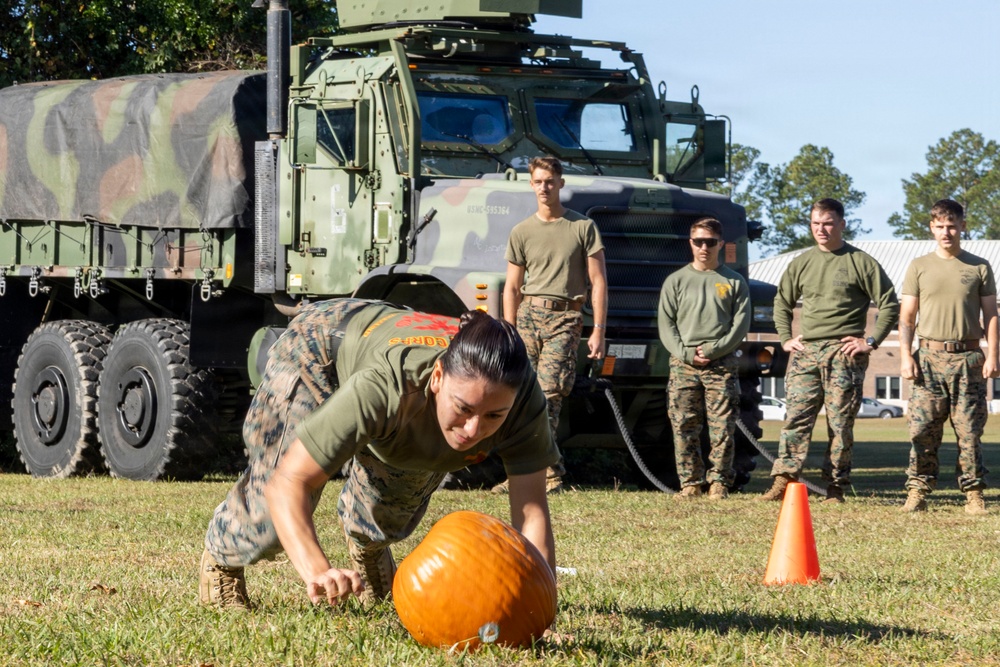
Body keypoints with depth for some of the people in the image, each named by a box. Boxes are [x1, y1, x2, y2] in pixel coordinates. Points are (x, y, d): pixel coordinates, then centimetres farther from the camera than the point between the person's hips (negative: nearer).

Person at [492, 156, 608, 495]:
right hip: (528, 315, 3)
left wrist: (598, 330, -4)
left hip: (565, 318, -3)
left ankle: (547, 474, -10)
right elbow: (512, 288, 15)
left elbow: (598, 281, 4)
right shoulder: (522, 232, 14)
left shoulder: (583, 227, 6)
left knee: (548, 395, -15)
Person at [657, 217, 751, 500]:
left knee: (723, 427, -5)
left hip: (722, 366, -1)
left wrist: (712, 350, -8)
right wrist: (685, 353, -8)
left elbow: (740, 325, 3)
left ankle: (719, 483, 0)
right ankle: (690, 483, 2)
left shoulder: (735, 282, 11)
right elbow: (666, 323, 6)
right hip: (683, 365, 1)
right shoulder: (676, 281, 12)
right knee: (684, 427, -3)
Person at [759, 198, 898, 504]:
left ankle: (836, 487, 3)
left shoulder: (861, 263, 1)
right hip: (805, 352, 3)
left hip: (845, 355, -3)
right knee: (795, 418, -6)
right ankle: (783, 482, -10)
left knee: (841, 424, -1)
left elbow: (890, 306, 1)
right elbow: (781, 303, 26)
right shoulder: (801, 263, 13)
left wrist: (870, 341, -5)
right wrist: (785, 339, 14)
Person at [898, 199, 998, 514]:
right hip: (930, 357, 0)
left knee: (970, 430, -2)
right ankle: (918, 491, -1)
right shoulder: (919, 267, 9)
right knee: (922, 430, -5)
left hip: (968, 357, 0)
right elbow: (906, 317, 10)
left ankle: (974, 494, 3)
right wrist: (905, 356, -2)